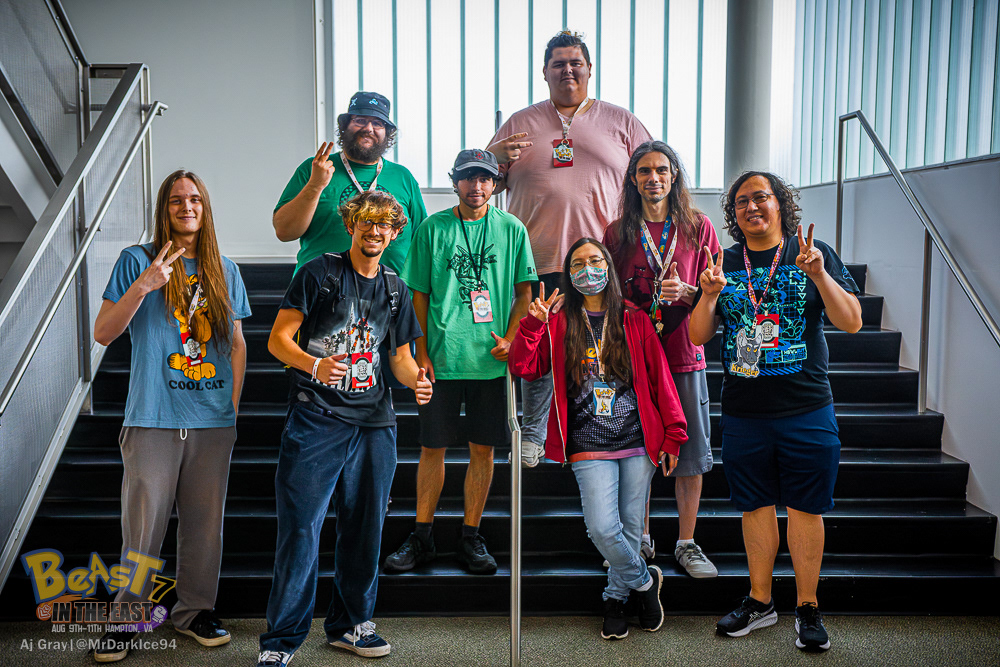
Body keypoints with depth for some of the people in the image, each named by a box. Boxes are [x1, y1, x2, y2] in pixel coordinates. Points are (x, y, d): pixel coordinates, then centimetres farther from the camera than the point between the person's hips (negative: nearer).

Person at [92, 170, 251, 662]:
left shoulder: (225, 271, 12)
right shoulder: (137, 261, 2)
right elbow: (103, 333, -3)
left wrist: (234, 405, 9)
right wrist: (141, 287, -17)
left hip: (213, 419, 3)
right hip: (154, 418, -3)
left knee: (205, 520, 9)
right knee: (144, 523, 0)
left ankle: (195, 611, 24)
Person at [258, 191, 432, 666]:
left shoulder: (395, 289, 15)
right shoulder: (318, 274, 0)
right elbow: (278, 339, -4)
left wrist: (417, 380, -4)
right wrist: (315, 365, -23)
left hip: (374, 422, 5)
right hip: (315, 417, -5)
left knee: (365, 527, 11)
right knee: (301, 528, -6)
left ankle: (351, 623, 27)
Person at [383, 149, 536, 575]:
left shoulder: (511, 230, 5)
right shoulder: (432, 229, 4)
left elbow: (524, 291, 8)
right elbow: (419, 295, 6)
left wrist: (509, 338, -5)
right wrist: (421, 352, -1)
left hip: (490, 360, 1)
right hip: (442, 359, 0)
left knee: (482, 448, 6)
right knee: (432, 447, 5)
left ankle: (471, 537, 19)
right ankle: (422, 537, 18)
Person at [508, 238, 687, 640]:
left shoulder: (634, 320, 9)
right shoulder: (558, 323, 8)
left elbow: (659, 377, 9)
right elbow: (523, 367, 0)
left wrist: (672, 435, 6)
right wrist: (531, 323, -14)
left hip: (638, 441, 1)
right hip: (589, 447, -1)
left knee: (630, 528, 6)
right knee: (603, 529, -14)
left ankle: (615, 597, 30)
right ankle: (644, 580, 15)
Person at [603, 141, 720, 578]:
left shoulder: (698, 227, 4)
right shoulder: (618, 232, 6)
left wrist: (685, 292, -14)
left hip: (684, 356, 0)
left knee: (690, 454, 3)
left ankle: (687, 544, 17)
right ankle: (641, 541, 20)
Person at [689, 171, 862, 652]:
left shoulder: (814, 254, 2)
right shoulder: (723, 264, 7)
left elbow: (852, 322, -6)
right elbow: (698, 336, 4)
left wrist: (819, 274, -20)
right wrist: (709, 296, -15)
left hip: (806, 409, -2)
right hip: (742, 411, 2)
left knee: (805, 508, 5)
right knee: (756, 507, 11)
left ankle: (808, 608, 19)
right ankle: (760, 601, 25)